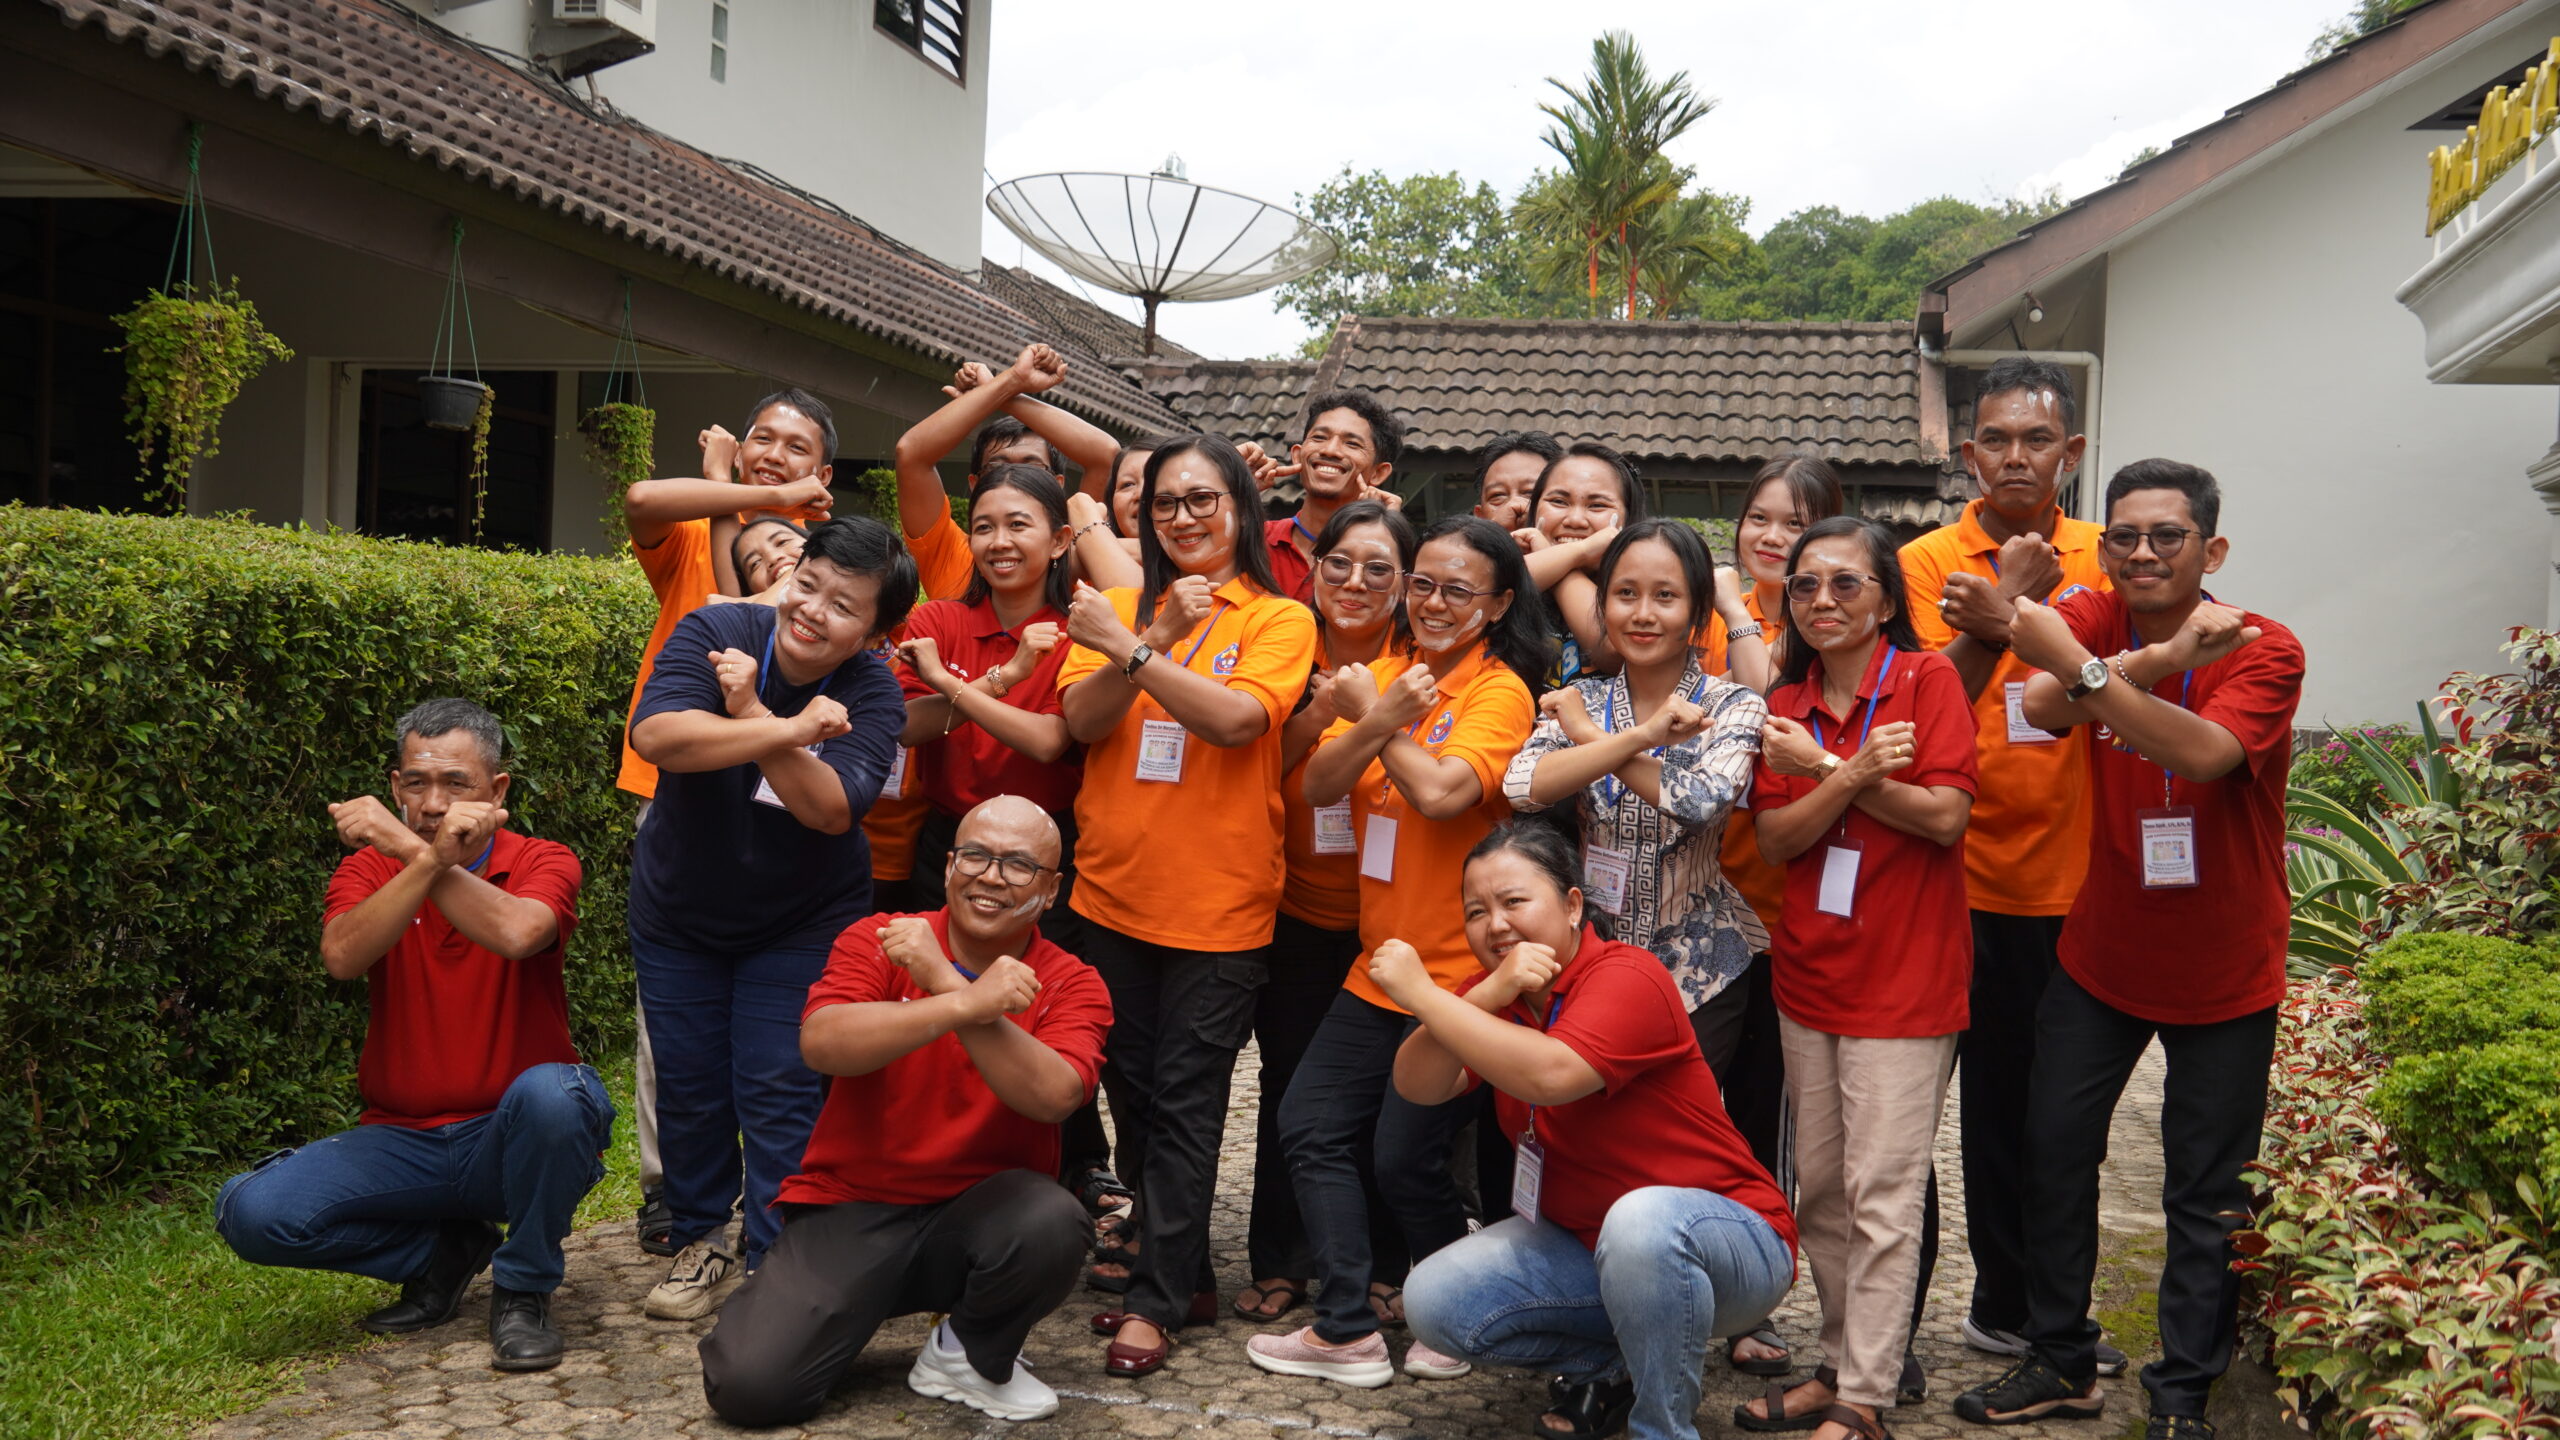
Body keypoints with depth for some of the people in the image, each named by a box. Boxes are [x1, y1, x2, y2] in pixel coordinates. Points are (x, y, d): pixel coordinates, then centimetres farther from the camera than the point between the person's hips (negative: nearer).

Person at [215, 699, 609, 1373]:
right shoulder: (368, 872, 4)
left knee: (550, 1092, -37)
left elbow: (517, 933, -29)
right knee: (252, 1212, -20)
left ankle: (523, 1290, -10)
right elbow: (342, 956, -20)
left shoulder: (542, 863, -4)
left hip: (511, 1140, -3)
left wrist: (406, 845, -24)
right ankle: (445, 1251, 7)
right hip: (401, 1139, 3)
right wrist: (434, 857, -31)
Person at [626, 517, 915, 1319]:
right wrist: (791, 729, -41)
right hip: (679, 913, 2)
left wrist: (750, 713, -39)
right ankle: (702, 1242, 30)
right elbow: (656, 735, -35)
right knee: (689, 1089, 11)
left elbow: (832, 809, -32)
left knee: (780, 1094, -5)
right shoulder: (715, 634, -18)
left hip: (801, 923, -2)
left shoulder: (871, 696, -18)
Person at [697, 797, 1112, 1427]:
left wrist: (946, 983, -27)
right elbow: (821, 1042, -23)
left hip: (979, 1212, 1)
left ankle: (967, 1354, -1)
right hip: (850, 1209, 0)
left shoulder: (1071, 986, -3)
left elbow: (1052, 1097, -24)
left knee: (1051, 1225, -33)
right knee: (750, 1388, -20)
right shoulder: (877, 941, -3)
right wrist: (966, 1005, -32)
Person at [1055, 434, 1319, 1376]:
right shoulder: (1123, 609, 8)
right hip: (1113, 892, 4)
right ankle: (1184, 1272, 28)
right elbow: (1081, 720, -5)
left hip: (1218, 904, -4)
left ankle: (1157, 1300, 11)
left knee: (1184, 1103, 0)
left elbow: (1238, 718, -19)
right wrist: (1162, 636, -16)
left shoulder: (1279, 621, -2)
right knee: (1132, 1094, 12)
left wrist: (1131, 649, -23)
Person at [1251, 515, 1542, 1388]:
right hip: (1380, 959, 7)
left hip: (1457, 970, -7)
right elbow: (1320, 786, -4)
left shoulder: (1500, 694, -12)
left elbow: (1440, 793, -28)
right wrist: (1379, 719, -20)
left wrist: (1372, 715, -15)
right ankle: (1348, 1331, 18)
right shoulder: (1388, 672, 7)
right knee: (1310, 1126, 8)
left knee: (1406, 1160, 1)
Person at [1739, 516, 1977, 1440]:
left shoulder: (1926, 678, -5)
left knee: (1882, 1195, -3)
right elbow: (1776, 837, -2)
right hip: (1808, 972, 6)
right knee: (1818, 1186, 12)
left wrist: (1824, 766, -13)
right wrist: (1854, 775, -17)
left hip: (1904, 973, -5)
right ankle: (1841, 1364, 26)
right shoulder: (1787, 706, 9)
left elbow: (1945, 814, -14)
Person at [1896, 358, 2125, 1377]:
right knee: (2000, 1090, 7)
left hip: (2078, 872, 3)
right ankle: (2010, 1303, 21)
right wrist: (2005, 611, -23)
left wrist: (2012, 623, -23)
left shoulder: (2101, 559, 7)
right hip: (1974, 878, -3)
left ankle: (2016, 1307, 26)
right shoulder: (1928, 561, -1)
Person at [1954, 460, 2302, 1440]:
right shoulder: (2096, 620, -6)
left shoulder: (2265, 652, -15)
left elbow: (2202, 753, -34)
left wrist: (2082, 666, -42)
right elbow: (2042, 708, -26)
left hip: (2224, 970, -3)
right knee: (2053, 1148, 6)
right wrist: (2163, 654, -38)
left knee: (2206, 1192, 5)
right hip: (2101, 952, 3)